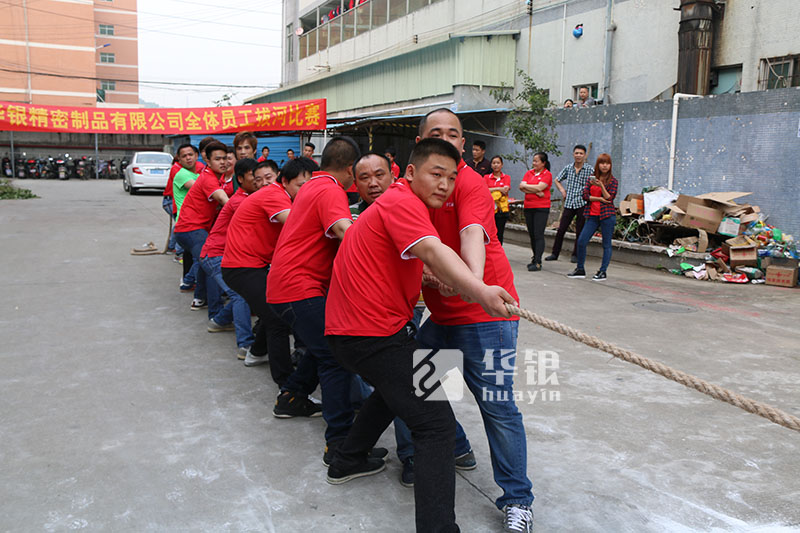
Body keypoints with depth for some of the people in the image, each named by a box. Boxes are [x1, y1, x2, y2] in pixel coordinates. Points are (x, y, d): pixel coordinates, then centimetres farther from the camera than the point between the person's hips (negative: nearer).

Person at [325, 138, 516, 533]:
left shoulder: (398, 201, 19)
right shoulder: (402, 202, -13)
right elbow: (432, 251, -33)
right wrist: (480, 291, -48)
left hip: (346, 329, 11)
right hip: (375, 333, -11)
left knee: (392, 389, 35)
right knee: (436, 423, -13)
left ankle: (348, 461, 46)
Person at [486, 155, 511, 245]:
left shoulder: (506, 177, 7)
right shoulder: (487, 177, 9)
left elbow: (505, 191, -7)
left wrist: (491, 190, -8)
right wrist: (499, 189, -10)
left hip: (501, 209, 0)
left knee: (499, 234, 3)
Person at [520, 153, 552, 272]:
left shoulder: (547, 174, -3)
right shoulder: (529, 173, 11)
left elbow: (539, 187, -16)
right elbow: (521, 187, -1)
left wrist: (526, 186, -2)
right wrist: (536, 192, -12)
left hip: (541, 208, -5)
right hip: (528, 207, 6)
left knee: (538, 235, -10)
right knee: (532, 234, 11)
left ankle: (538, 263, -11)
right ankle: (535, 258, 24)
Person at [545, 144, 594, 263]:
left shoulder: (590, 170, -2)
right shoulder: (568, 168, 8)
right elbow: (557, 180, 21)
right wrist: (562, 190, 8)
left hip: (582, 204, -3)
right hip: (569, 203, 3)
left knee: (580, 231, 3)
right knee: (561, 229, 3)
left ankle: (576, 255, 15)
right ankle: (555, 253, 12)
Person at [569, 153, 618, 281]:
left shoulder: (613, 181, 1)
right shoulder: (591, 178, 10)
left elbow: (609, 198, -9)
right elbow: (585, 195, 1)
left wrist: (601, 186, -21)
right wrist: (600, 199, -10)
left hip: (607, 215, -3)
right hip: (592, 215, 3)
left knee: (606, 245, 1)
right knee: (581, 241, -1)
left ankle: (603, 272, 8)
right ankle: (580, 270, 12)